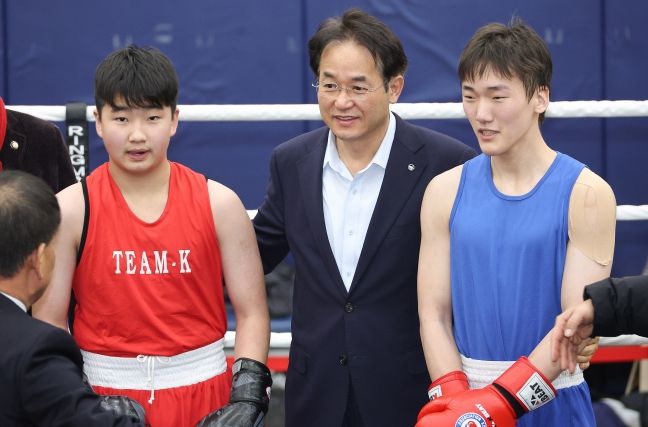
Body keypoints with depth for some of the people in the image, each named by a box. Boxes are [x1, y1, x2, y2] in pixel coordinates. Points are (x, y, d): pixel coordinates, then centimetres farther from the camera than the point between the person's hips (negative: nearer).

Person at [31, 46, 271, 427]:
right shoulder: (70, 210, -6)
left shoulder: (218, 204, -3)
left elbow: (251, 312, -2)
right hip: (105, 395, -1)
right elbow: (49, 323, -4)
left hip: (203, 395, 1)